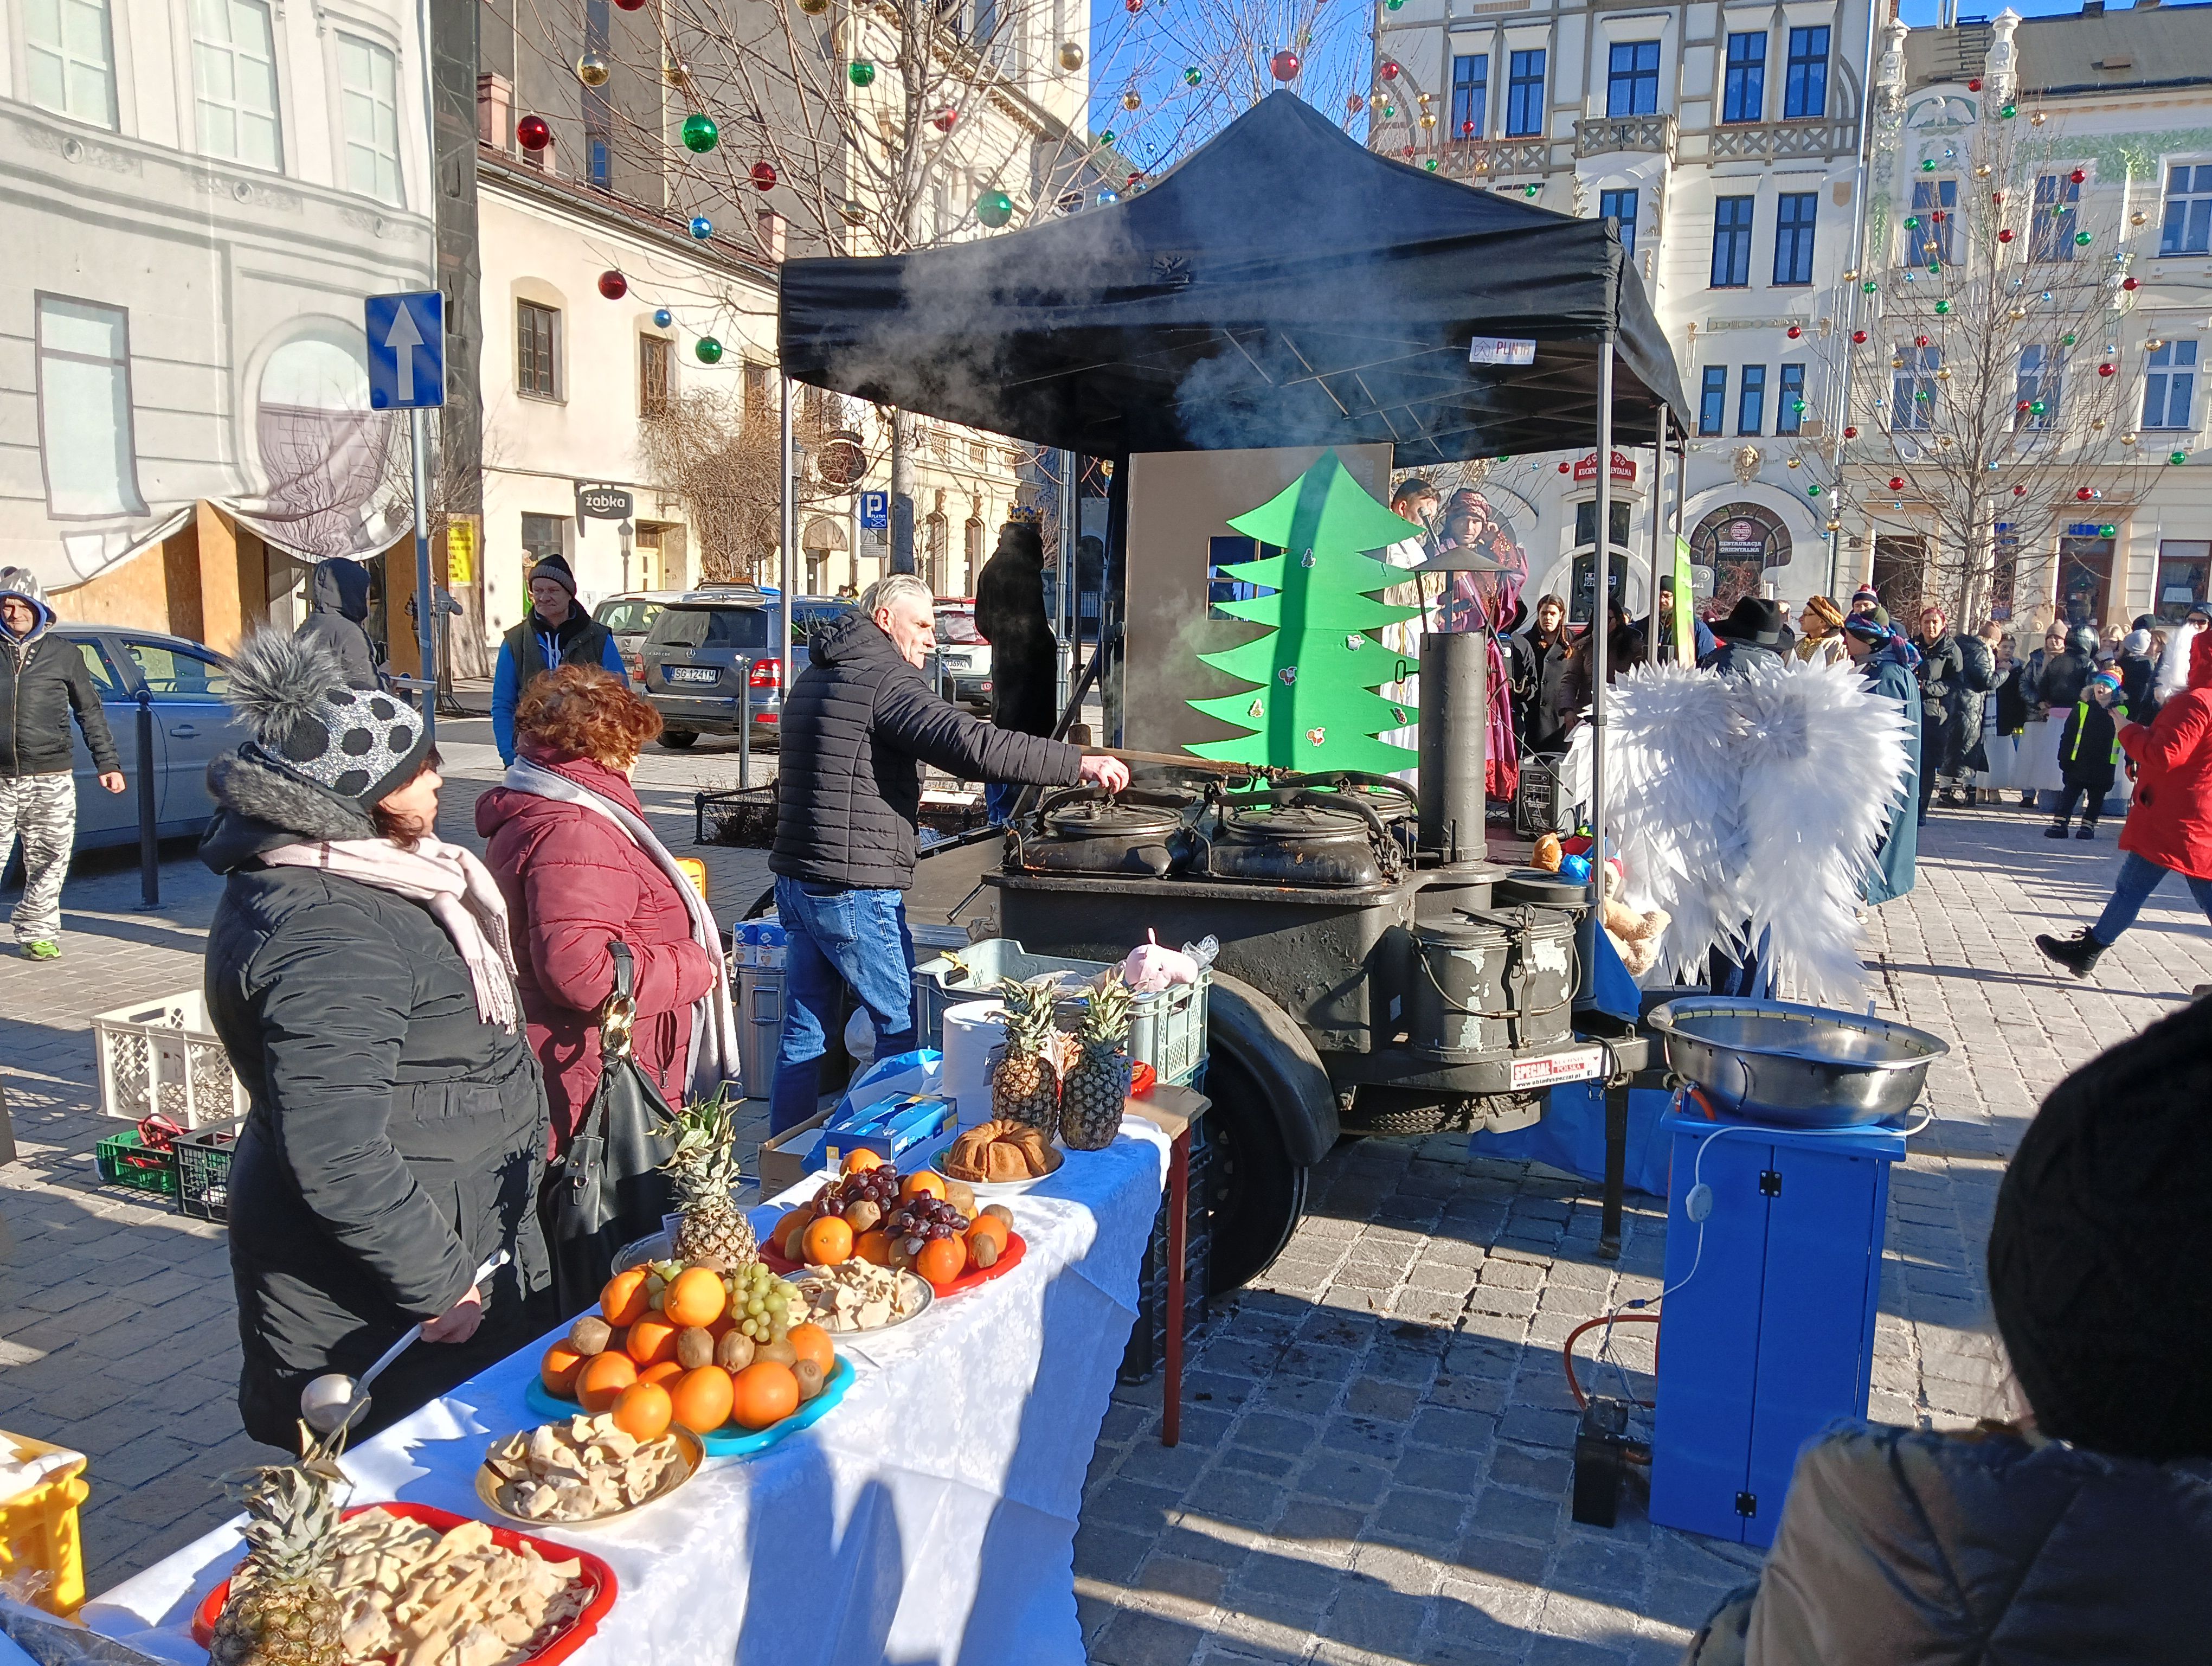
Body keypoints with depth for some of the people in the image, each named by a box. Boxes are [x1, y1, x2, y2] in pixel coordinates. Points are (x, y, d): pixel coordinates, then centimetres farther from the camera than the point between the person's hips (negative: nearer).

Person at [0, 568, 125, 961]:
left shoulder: (63, 653, 8)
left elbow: (90, 711, 13)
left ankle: (36, 932, 16)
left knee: (50, 861, 4)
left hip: (51, 780, 0)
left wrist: (107, 763, 10)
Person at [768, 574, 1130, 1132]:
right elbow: (973, 745, -26)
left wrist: (901, 795, 32)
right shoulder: (885, 679, -14)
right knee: (905, 1026, 3)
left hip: (797, 881, 10)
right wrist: (1079, 763, -23)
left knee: (803, 1032, 14)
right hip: (853, 891, -9)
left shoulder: (814, 678, 17)